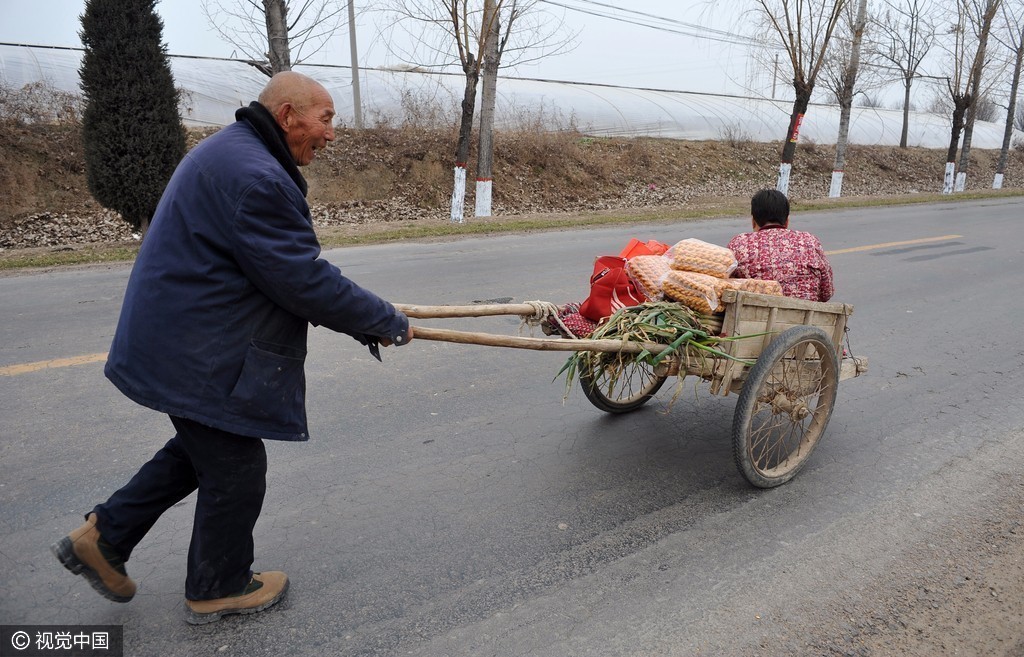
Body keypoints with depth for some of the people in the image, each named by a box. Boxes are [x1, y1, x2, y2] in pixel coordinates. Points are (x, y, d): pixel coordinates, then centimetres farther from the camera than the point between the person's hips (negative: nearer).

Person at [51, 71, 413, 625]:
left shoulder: (230, 153, 12)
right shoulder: (255, 176, -25)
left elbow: (288, 267, 14)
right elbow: (304, 280, -27)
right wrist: (387, 323, -15)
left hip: (180, 343, 11)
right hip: (202, 359, -11)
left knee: (203, 448, 25)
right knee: (235, 471, 8)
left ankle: (104, 535, 35)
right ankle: (219, 588, 29)